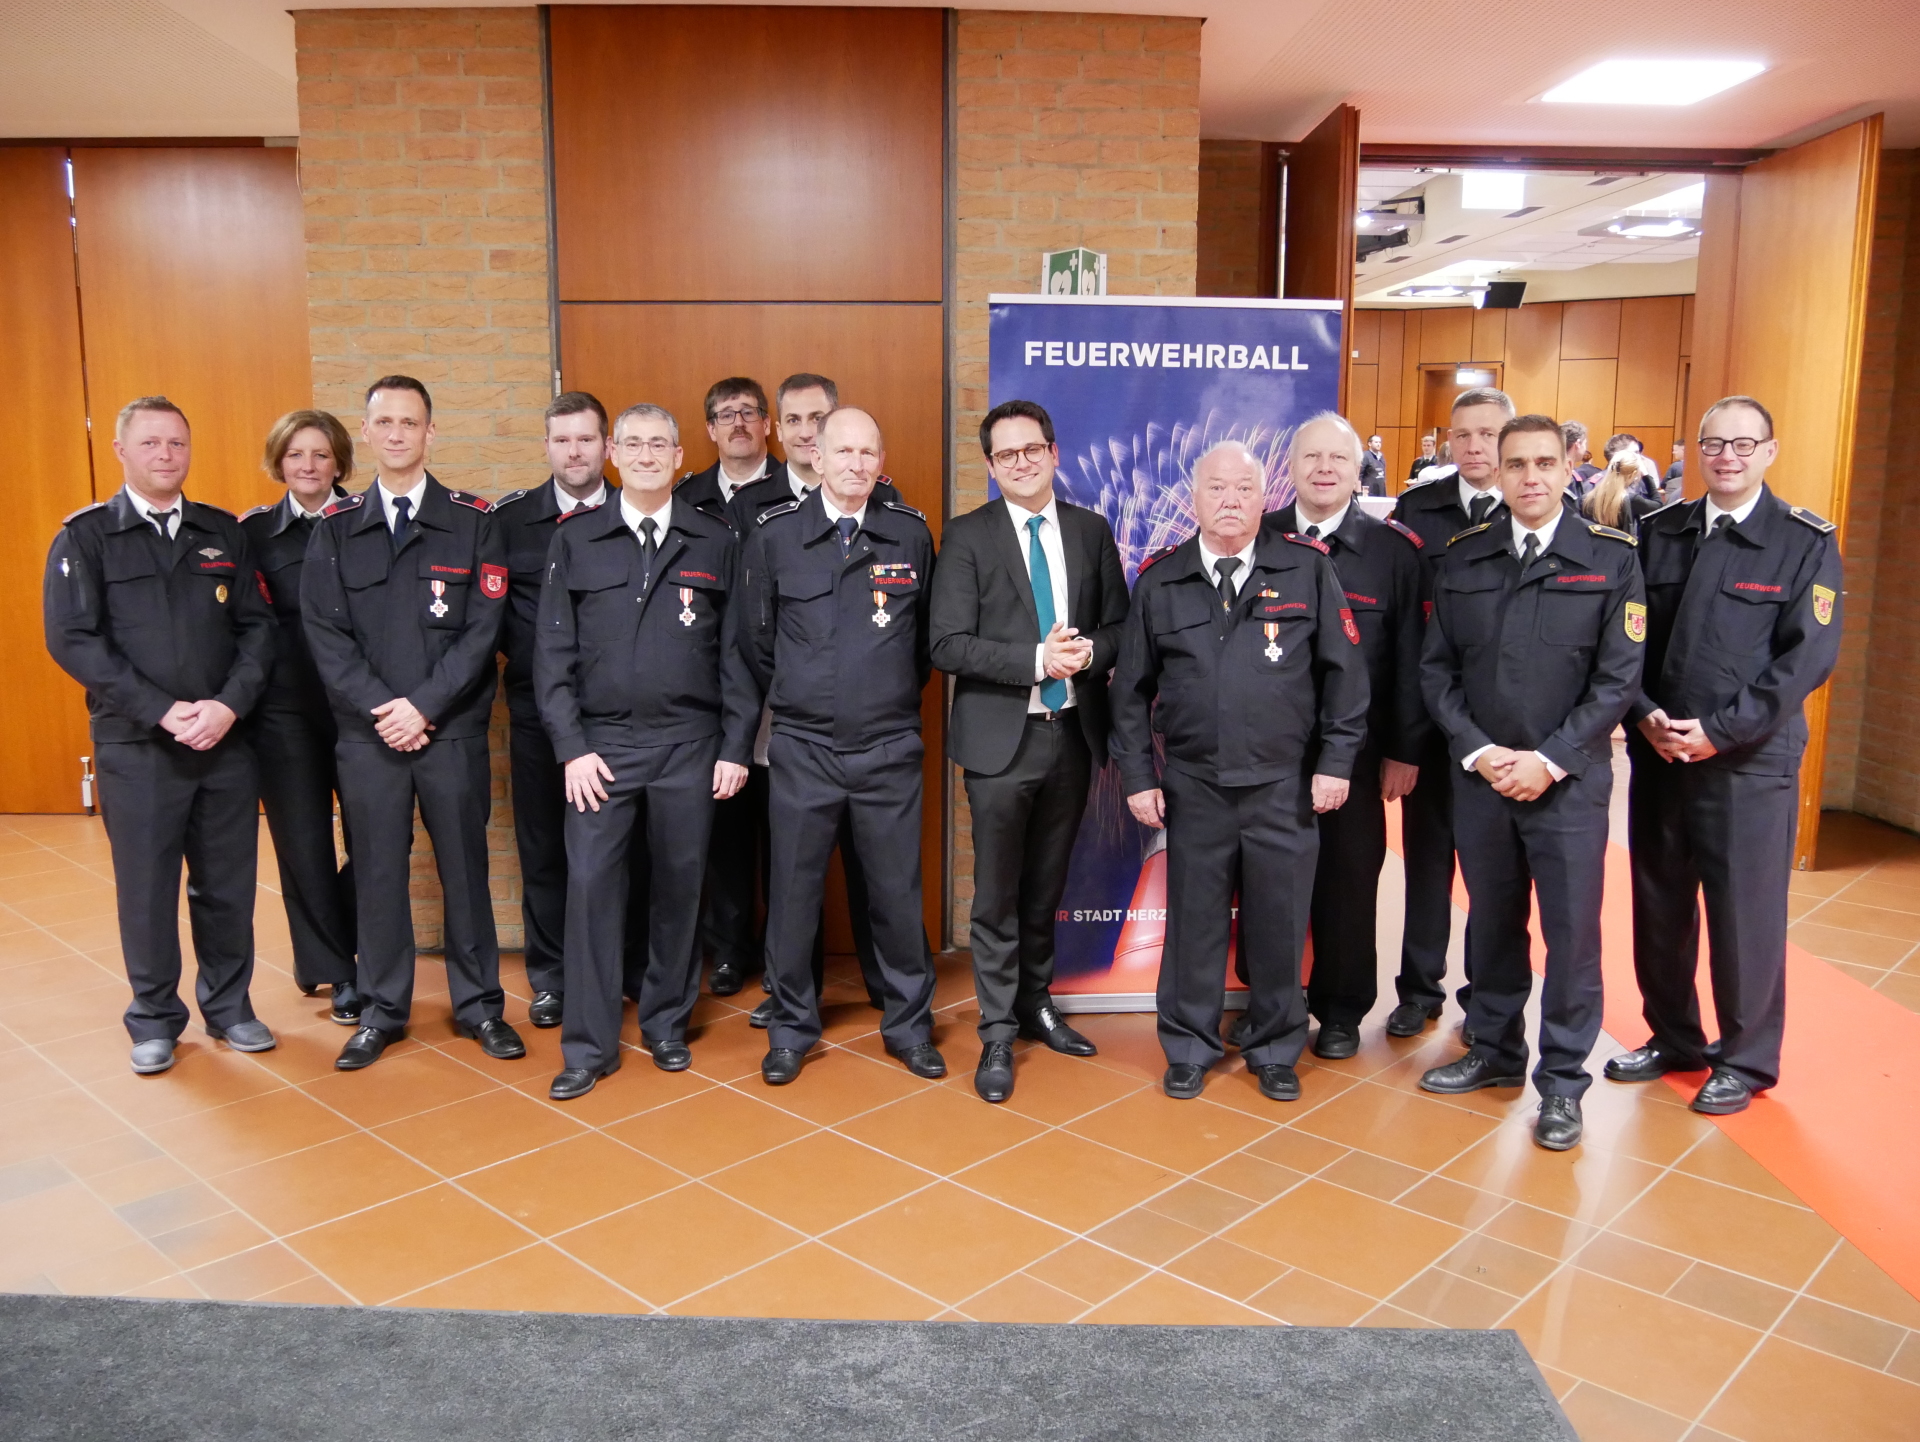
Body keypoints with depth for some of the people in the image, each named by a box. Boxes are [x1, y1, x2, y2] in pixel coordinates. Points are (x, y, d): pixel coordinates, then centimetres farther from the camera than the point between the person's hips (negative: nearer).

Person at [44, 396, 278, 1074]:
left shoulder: (224, 533, 9)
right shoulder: (85, 536, 0)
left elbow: (257, 626, 5)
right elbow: (72, 638, -8)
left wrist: (229, 703, -11)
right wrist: (163, 711, -15)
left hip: (226, 741, 3)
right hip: (136, 746, -2)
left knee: (227, 884, 9)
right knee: (146, 887, 6)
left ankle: (229, 1006, 26)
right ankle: (155, 1019, 23)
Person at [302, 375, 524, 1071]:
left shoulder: (473, 522, 1)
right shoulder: (336, 529, 6)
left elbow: (482, 629, -6)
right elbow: (325, 634, 0)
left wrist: (423, 705, -13)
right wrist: (381, 709, -11)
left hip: (453, 731, -1)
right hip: (366, 733, 2)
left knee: (464, 868, 7)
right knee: (377, 873, 9)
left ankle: (477, 1004, 21)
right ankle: (383, 1009, 23)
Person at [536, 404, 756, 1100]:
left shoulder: (715, 542, 5)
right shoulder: (576, 541, 5)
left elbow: (735, 651, 4)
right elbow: (554, 652, 2)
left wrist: (736, 747, -1)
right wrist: (571, 748, -5)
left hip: (689, 745, 0)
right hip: (602, 744, 0)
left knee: (678, 887, 8)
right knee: (589, 884, -3)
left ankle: (667, 1025, 25)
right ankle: (589, 1044, 9)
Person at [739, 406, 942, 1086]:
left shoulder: (911, 533, 2)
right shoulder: (773, 533, -1)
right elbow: (756, 638, 8)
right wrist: (792, 702, 12)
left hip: (890, 749, 1)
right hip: (803, 749, 0)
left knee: (898, 890, 7)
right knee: (794, 889, 7)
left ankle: (908, 1023, 25)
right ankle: (791, 1025, 24)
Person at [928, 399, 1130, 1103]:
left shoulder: (1092, 530, 8)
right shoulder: (967, 535, -4)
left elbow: (1119, 626, 9)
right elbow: (948, 644, -11)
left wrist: (1089, 651, -13)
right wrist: (1037, 660, -20)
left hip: (1073, 732, 4)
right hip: (1000, 736, -3)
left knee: (1046, 886, 16)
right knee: (997, 895, 3)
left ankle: (1035, 1003, 34)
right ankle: (998, 1033, 15)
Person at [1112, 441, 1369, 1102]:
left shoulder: (1308, 569, 0)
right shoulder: (1160, 579, 4)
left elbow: (1345, 672, 2)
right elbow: (1131, 689, 7)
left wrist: (1336, 761, -2)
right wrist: (1137, 775, 2)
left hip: (1285, 787, 0)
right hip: (1193, 788, 1)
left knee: (1279, 923, 9)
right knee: (1194, 919, 10)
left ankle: (1275, 1050, 29)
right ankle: (1189, 1047, 28)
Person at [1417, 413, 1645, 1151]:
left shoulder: (1611, 558, -2)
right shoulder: (1463, 558, 5)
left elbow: (1619, 676, -6)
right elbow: (1437, 669, 5)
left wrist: (1549, 760, -12)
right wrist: (1478, 752, -7)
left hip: (1569, 780, -2)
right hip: (1478, 776, 3)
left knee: (1571, 931, 4)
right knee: (1492, 922, 14)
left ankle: (1563, 1082, 18)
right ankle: (1495, 1051, 31)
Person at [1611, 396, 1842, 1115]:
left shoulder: (1806, 543, -2)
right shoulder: (1658, 533, 8)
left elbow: (1808, 656, -10)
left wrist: (1719, 730, -16)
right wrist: (1644, 714, -9)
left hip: (1750, 761, -4)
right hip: (1656, 754, 4)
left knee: (1746, 913, 4)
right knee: (1659, 906, 12)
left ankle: (1746, 1059, 22)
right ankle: (1673, 1037, 31)